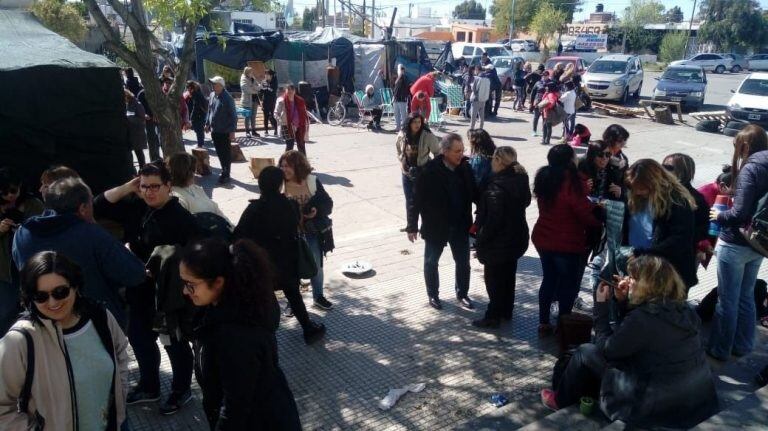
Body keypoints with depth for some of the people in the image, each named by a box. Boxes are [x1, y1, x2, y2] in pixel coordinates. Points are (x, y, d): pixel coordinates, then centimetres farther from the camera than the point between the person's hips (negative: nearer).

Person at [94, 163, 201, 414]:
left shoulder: (181, 216, -21)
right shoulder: (135, 206, 1)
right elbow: (99, 207, 3)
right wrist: (127, 188, -7)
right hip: (140, 289, 8)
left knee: (174, 342, 10)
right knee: (139, 337, 22)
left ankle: (181, 390, 33)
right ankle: (149, 387, 44)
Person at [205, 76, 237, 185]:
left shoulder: (227, 98, -15)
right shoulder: (212, 95, 7)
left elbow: (233, 115, -16)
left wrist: (232, 130, -19)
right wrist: (207, 123, 18)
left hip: (225, 131, -7)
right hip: (214, 131, 7)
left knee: (226, 153, 3)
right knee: (219, 152, 15)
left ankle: (226, 175, 10)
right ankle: (224, 170, 30)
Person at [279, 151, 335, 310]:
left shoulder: (312, 181, -9)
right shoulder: (280, 186, -13)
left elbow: (328, 203, -4)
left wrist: (317, 210, -21)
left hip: (313, 231, 2)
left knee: (316, 265, 16)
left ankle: (319, 297, 37)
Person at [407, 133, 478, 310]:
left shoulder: (465, 167, -7)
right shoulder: (430, 171, -19)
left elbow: (473, 193, 1)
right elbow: (417, 199, -14)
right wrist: (412, 226, -11)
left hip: (460, 226, 3)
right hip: (436, 226, -3)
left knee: (463, 262, 15)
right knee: (431, 262, 14)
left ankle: (462, 294, 36)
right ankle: (433, 295, 35)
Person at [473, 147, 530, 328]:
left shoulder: (498, 186, -27)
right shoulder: (520, 179, 0)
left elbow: (493, 219, -27)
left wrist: (481, 242, -16)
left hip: (498, 242, -8)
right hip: (516, 238, 8)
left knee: (494, 279, 6)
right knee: (508, 275, 21)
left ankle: (493, 317, 18)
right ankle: (506, 311, 36)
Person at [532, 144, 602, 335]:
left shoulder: (544, 178, 1)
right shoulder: (572, 182, -22)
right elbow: (585, 212, -18)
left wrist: (583, 191, 7)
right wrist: (599, 220, 2)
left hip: (543, 239, 7)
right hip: (568, 244, -7)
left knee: (549, 279, 19)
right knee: (568, 285, 8)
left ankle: (544, 323, 26)